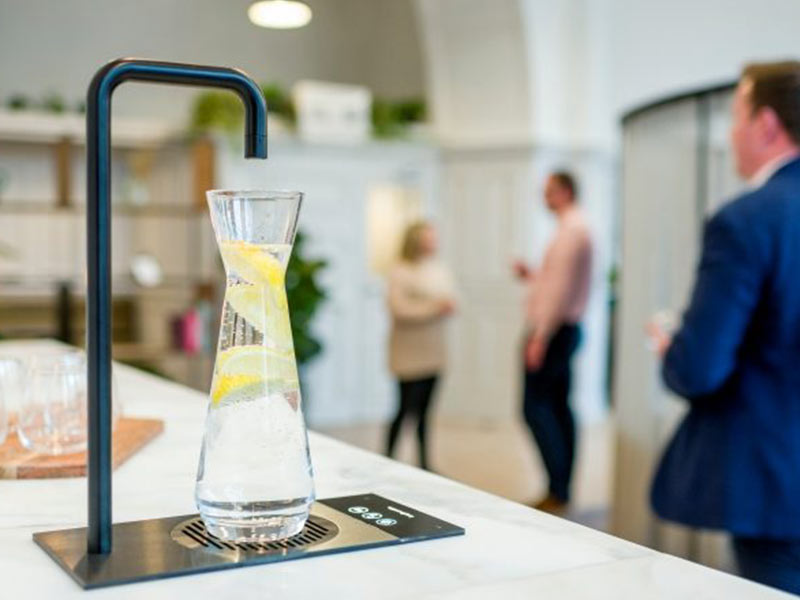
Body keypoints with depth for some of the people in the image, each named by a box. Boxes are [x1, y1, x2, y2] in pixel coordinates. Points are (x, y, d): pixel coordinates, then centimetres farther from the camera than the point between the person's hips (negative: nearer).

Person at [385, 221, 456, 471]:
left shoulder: (440, 270, 10)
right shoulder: (399, 272, -9)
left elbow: (449, 301, 17)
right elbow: (398, 309, -16)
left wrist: (448, 306, -6)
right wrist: (433, 308, -17)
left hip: (433, 353, 6)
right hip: (409, 354, -6)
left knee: (424, 410, 9)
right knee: (407, 408, -6)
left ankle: (424, 464, 15)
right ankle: (388, 458, 6)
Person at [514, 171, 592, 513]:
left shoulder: (570, 231, -14)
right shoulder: (576, 228, 17)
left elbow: (560, 288, -21)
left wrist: (540, 337, -22)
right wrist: (530, 276, 10)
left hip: (553, 331, -10)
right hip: (565, 329, 10)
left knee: (536, 406, -9)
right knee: (558, 406, 11)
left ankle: (557, 489, -8)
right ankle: (562, 489, 17)